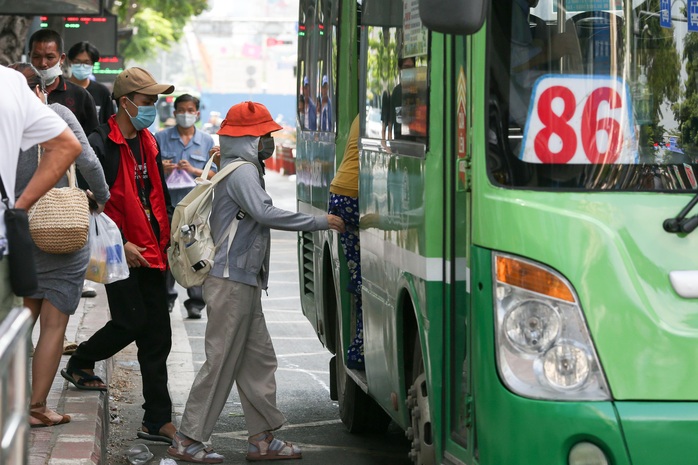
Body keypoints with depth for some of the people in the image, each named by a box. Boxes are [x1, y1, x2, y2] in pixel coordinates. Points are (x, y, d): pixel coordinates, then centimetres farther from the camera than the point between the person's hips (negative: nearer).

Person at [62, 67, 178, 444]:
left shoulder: (148, 144, 15)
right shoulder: (101, 144, -11)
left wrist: (167, 237, 12)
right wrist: (119, 244, -17)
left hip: (149, 253, 7)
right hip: (119, 252, -7)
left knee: (157, 335, 4)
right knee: (132, 321, -11)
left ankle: (158, 422, 7)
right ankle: (78, 365, 20)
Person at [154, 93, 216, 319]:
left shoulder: (207, 141, 12)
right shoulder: (161, 138, 9)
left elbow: (214, 174, 8)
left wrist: (193, 170, -8)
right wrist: (160, 169, -11)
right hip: (166, 204, 0)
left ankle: (195, 302, 0)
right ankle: (166, 298, 12)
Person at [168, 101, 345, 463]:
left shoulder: (241, 169, 19)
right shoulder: (243, 171, -13)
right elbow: (265, 213, -27)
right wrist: (319, 222, -23)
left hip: (243, 282, 11)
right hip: (231, 281, -11)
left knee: (259, 359, 11)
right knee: (221, 362, -6)